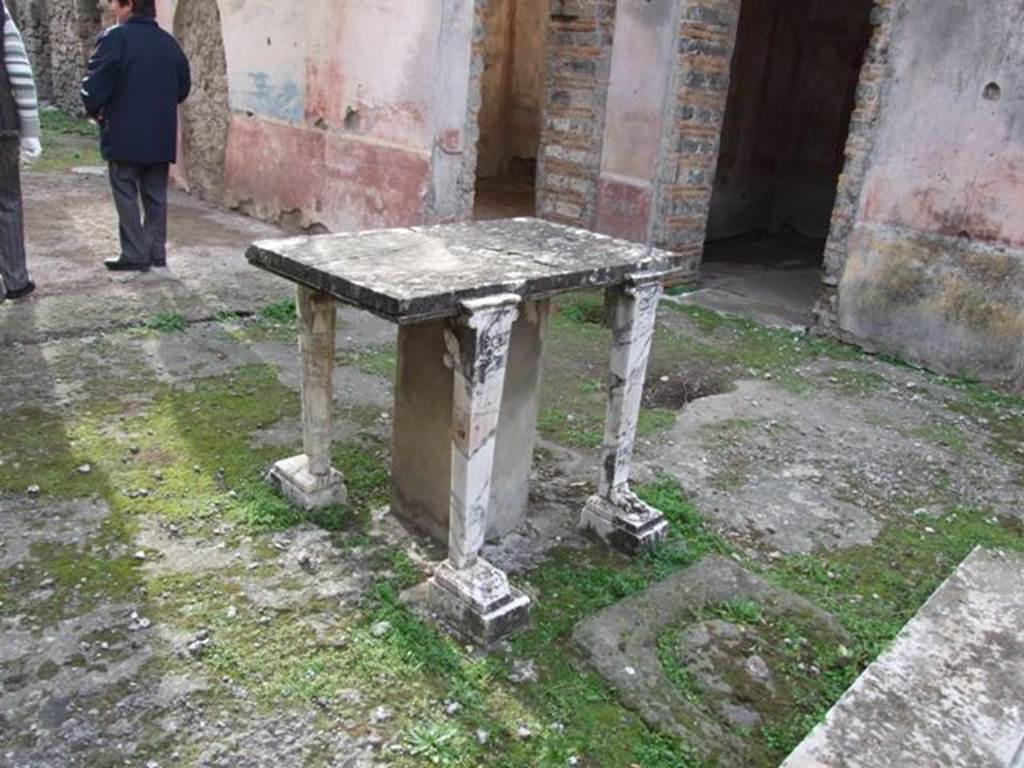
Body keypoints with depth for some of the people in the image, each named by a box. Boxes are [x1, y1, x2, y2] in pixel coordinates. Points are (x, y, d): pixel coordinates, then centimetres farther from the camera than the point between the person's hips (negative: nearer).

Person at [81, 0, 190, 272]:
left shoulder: (115, 37, -11)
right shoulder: (167, 41, 8)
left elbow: (94, 84, -14)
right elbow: (183, 84, 14)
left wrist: (94, 110, 3)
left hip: (125, 135, -6)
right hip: (161, 136, 6)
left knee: (126, 195, 2)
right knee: (156, 196, 10)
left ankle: (135, 255, 3)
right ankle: (157, 253, 13)